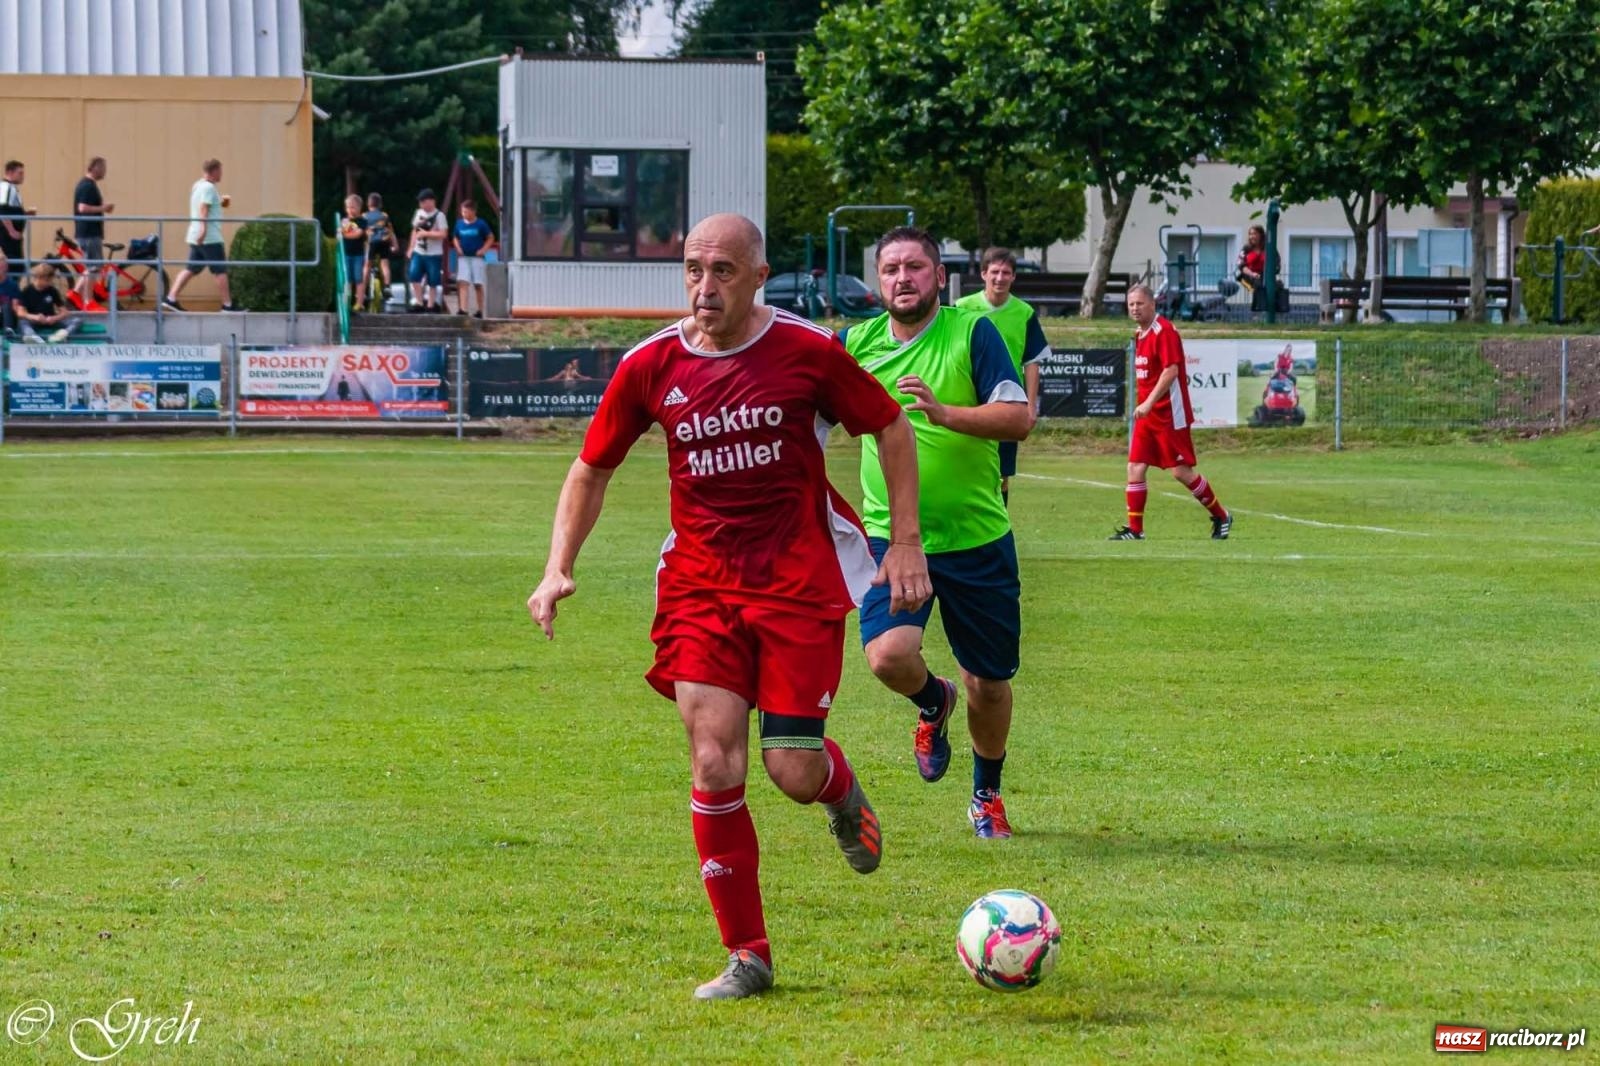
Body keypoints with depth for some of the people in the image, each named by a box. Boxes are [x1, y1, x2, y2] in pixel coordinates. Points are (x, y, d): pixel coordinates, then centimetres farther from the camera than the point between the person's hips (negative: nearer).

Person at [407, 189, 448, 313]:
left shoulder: (439, 215, -7)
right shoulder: (419, 213, 11)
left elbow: (442, 234, -14)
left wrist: (426, 233, -18)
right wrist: (411, 248, 12)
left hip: (434, 254, -5)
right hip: (418, 252, 5)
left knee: (433, 282, 1)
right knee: (414, 276, -9)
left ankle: (430, 305, 10)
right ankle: (419, 302, 0)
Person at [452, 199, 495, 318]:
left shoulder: (481, 224, -6)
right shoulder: (459, 224, 4)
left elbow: (490, 238, 3)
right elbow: (455, 238, 19)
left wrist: (483, 249, -8)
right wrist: (458, 248, 1)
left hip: (476, 258, -2)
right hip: (463, 258, 2)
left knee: (478, 285, 4)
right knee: (463, 283, -11)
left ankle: (480, 311, 13)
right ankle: (462, 309, -16)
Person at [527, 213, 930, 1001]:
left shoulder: (807, 350, -7)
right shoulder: (651, 366, -2)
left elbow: (890, 427, 6)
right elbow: (592, 469, 10)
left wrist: (906, 543, 2)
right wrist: (558, 570, 0)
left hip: (799, 579, -2)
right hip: (700, 579, 2)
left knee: (794, 775, -4)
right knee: (715, 765, -11)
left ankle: (843, 794, 37)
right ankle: (747, 956, 1)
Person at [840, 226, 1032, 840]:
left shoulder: (972, 333, -6)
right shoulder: (858, 343, 3)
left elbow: (1018, 418, -15)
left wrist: (943, 411, -28)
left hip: (977, 539, -1)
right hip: (891, 536, 1)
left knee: (990, 685, 9)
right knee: (888, 655, -24)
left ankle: (987, 796, 36)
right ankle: (933, 703, 13)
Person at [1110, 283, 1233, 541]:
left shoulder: (1164, 331, -15)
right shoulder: (1140, 334, 13)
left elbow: (1171, 370, -23)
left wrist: (1149, 402, -28)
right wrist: (1143, 405, 15)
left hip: (1169, 414, -8)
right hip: (1147, 414, 8)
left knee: (1181, 471, -3)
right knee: (1135, 468, 1)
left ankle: (1221, 517, 13)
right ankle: (1134, 529, 3)